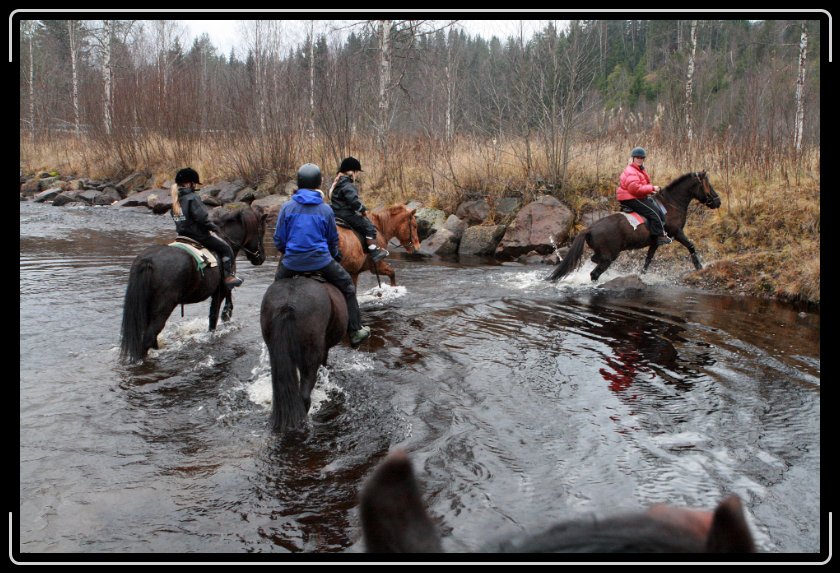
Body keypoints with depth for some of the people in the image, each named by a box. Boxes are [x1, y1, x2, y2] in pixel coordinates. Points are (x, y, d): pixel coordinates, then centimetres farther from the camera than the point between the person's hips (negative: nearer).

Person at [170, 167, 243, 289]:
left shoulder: (176, 200, 7)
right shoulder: (192, 198, -19)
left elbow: (178, 218, 13)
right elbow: (202, 218, -24)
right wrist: (215, 227, -9)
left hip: (183, 236, 9)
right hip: (199, 236, -9)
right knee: (226, 248, 4)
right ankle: (228, 276, 0)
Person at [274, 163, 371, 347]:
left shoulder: (287, 207, -3)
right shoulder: (326, 210, -3)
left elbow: (278, 239, 2)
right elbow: (333, 240, 8)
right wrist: (334, 256, 28)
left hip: (292, 262, 1)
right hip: (320, 261, -1)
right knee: (347, 286, 17)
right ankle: (355, 332, 18)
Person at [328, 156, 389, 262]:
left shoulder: (337, 183, 14)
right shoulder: (348, 186, -18)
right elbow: (354, 201, -28)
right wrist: (362, 210, -11)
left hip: (335, 213, 11)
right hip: (346, 215, -11)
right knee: (369, 227, -4)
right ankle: (374, 252, -6)